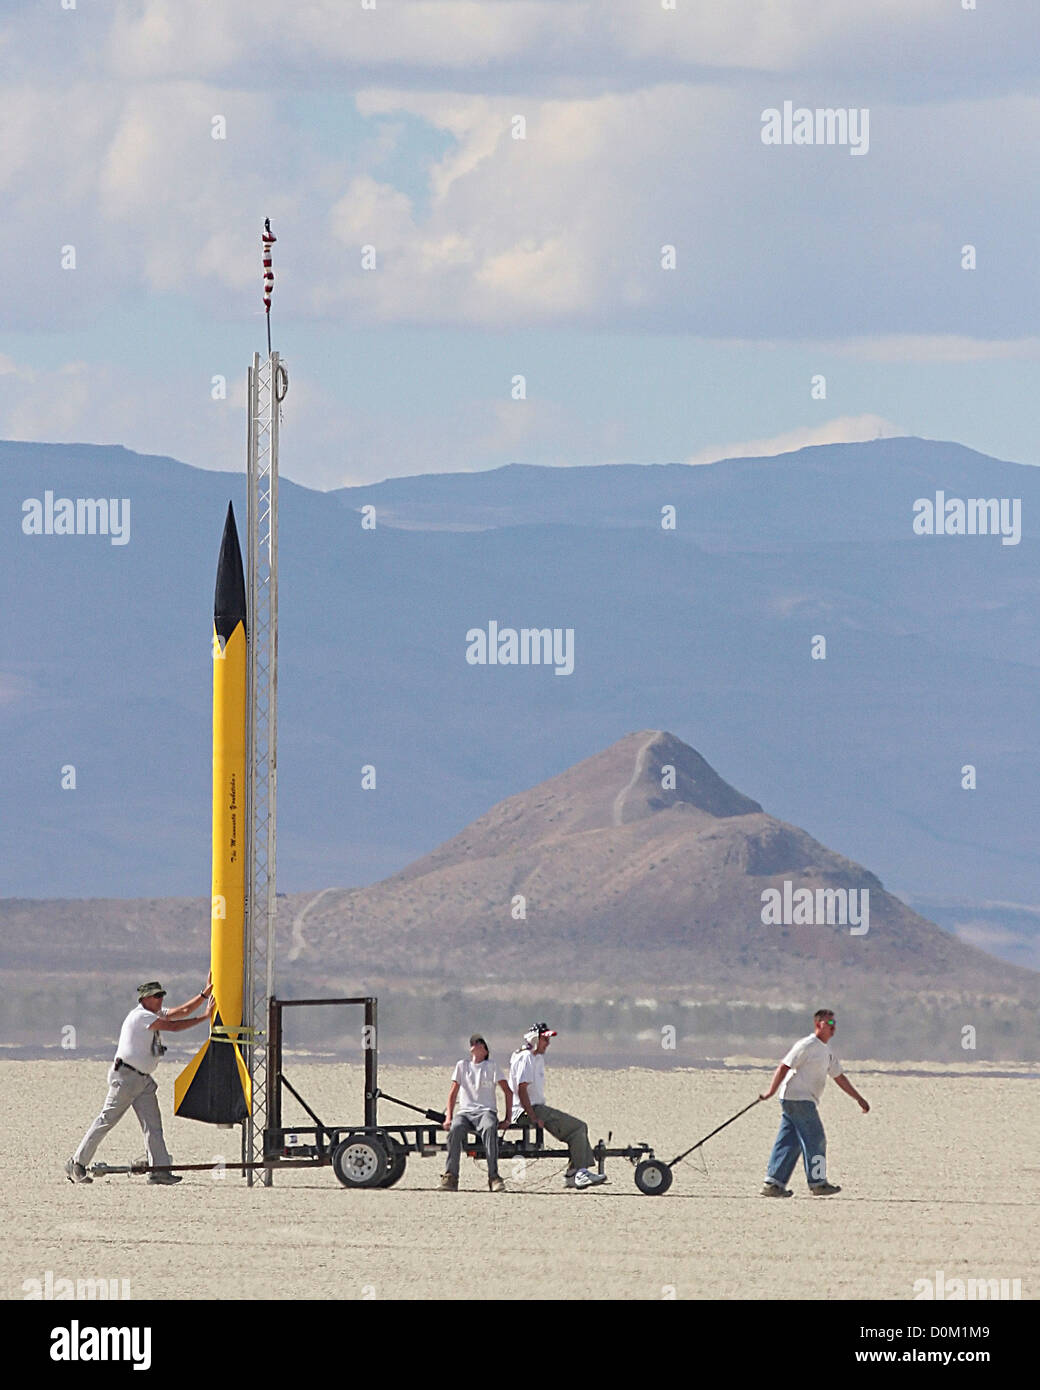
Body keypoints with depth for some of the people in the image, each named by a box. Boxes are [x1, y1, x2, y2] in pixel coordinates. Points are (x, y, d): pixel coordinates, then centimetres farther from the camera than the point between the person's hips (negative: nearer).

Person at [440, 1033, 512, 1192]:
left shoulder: (491, 1067, 12)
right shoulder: (462, 1066, 19)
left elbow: (508, 1092, 8)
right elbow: (453, 1092, 17)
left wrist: (507, 1119, -2)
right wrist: (449, 1117, 4)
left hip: (486, 1111, -2)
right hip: (465, 1111, 2)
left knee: (490, 1128, -39)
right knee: (455, 1128, -35)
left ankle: (493, 1177, -41)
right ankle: (450, 1177, -38)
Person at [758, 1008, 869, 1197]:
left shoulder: (828, 1051, 18)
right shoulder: (806, 1045, -11)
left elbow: (839, 1077, 26)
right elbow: (784, 1067, -16)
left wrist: (859, 1099, 25)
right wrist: (771, 1092, -22)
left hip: (806, 1101, 9)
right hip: (797, 1098, -9)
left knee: (790, 1144, 7)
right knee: (815, 1140, -6)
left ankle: (772, 1183, 6)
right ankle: (818, 1183, 0)